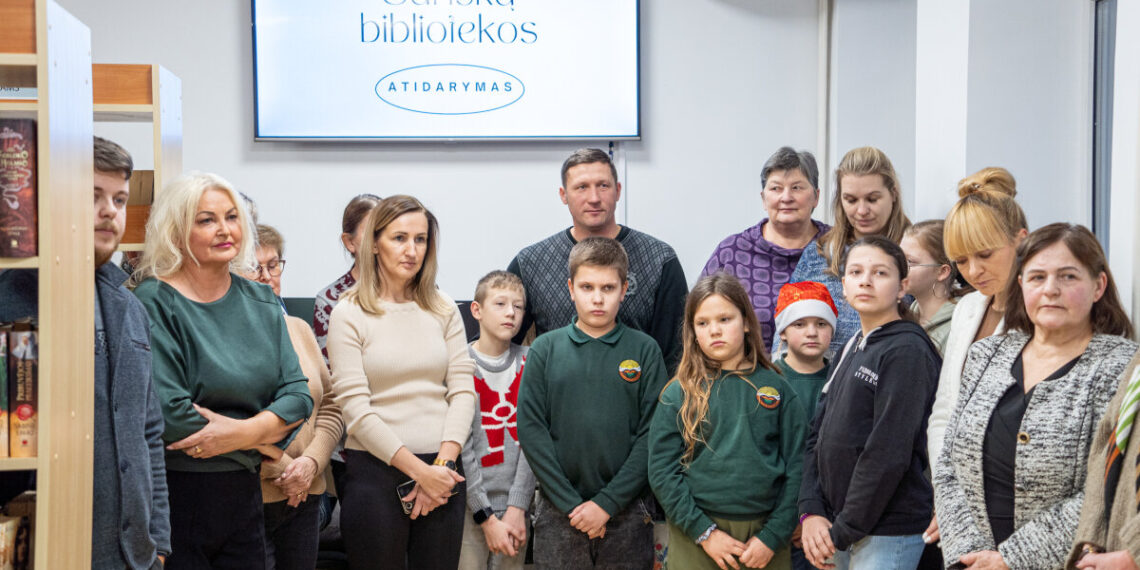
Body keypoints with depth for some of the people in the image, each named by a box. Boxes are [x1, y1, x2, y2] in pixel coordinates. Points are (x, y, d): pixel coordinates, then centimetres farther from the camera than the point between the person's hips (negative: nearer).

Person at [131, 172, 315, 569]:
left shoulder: (261, 301, 9)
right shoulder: (154, 302, -10)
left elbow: (298, 395, 4)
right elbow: (168, 413, -19)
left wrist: (246, 430, -16)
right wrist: (264, 443, -11)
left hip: (243, 491, 6)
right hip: (176, 492, -5)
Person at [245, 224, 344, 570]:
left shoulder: (299, 329, 14)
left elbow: (330, 407, 14)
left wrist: (312, 461, -3)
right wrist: (282, 469, -12)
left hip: (306, 495, 6)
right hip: (249, 498, -6)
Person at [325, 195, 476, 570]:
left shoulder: (443, 310, 9)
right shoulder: (349, 314, -2)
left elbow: (463, 390, 5)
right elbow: (356, 409, -9)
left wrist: (443, 463, -8)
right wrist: (419, 471, -12)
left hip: (443, 471, 3)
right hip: (375, 471, -3)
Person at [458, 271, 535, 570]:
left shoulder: (529, 363, 4)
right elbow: (461, 449, -9)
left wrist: (517, 507, -10)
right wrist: (487, 518, -12)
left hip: (515, 506, 3)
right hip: (470, 509, -3)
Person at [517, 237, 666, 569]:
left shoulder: (644, 351, 2)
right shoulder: (545, 349, 3)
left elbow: (653, 434, -3)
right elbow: (530, 429, -2)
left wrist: (607, 503, -10)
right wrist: (570, 503, -9)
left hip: (627, 512, 0)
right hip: (558, 513, 0)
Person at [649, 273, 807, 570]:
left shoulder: (777, 389, 4)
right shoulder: (678, 395, 1)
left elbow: (797, 468, 2)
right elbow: (662, 472, -3)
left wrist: (773, 536, -5)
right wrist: (704, 532, -10)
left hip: (764, 537, 1)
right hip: (694, 540, -1)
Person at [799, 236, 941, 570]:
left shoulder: (908, 350, -10)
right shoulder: (851, 350, 14)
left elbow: (889, 453, -16)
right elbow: (818, 436, 11)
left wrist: (843, 530, -14)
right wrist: (811, 512, -2)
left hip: (888, 533, -7)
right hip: (839, 529, 7)